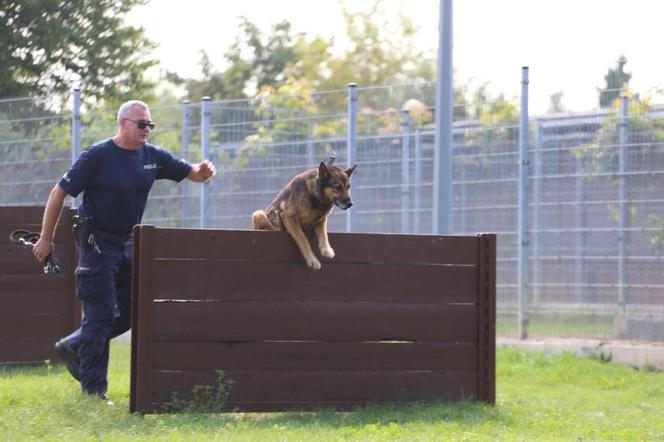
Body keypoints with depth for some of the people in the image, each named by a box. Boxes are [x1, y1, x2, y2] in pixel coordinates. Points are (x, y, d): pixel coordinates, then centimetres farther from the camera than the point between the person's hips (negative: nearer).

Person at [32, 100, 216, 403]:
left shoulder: (152, 157, 3)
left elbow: (191, 173, 10)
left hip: (127, 242, 7)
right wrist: (46, 239, -8)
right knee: (101, 314, -7)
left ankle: (73, 347, 23)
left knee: (131, 311, 6)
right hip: (97, 242, -7)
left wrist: (204, 171, -16)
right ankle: (94, 389, 0)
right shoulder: (98, 156, -14)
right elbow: (59, 193, -10)